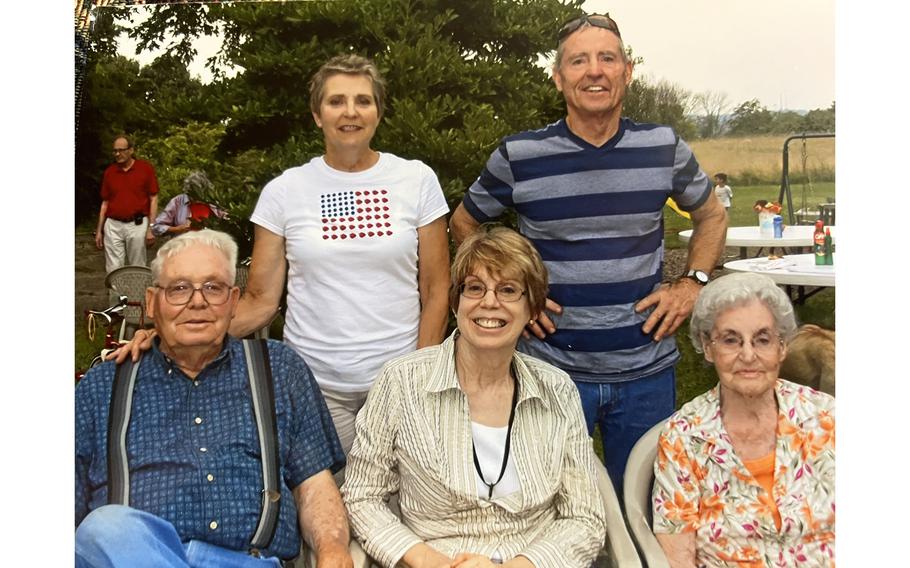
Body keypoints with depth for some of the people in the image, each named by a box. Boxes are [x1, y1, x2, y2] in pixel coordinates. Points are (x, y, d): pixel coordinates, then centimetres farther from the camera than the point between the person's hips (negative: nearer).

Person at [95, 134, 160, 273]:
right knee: (113, 270, 1)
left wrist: (151, 229, -7)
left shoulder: (145, 168, -1)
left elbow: (153, 199, -1)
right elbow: (105, 203, 14)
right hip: (112, 226, 3)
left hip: (137, 225, -3)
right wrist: (99, 231, 10)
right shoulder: (109, 172, 9)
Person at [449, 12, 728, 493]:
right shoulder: (518, 156, -6)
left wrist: (691, 283, 3)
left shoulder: (663, 148, -1)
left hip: (646, 369, 2)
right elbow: (464, 223, 9)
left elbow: (711, 215, 16)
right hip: (553, 369, -1)